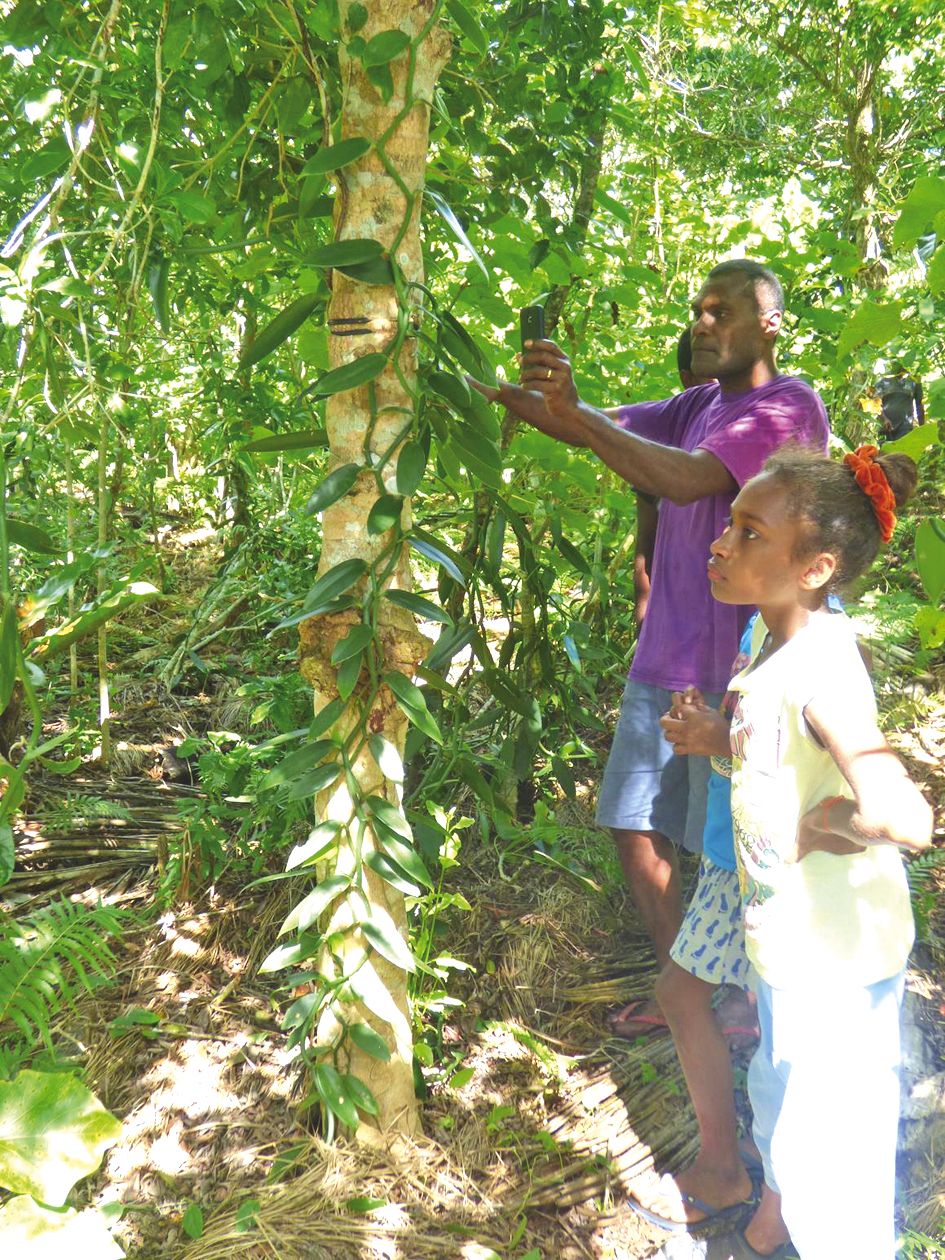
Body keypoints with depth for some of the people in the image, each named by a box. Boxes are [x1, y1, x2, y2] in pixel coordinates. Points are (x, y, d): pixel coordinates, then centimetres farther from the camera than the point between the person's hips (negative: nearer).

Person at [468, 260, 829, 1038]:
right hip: (664, 661, 8)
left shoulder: (791, 406, -11)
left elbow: (687, 479, -26)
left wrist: (572, 409, -34)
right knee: (635, 825, 12)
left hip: (736, 673, -7)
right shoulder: (697, 406, 15)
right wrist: (501, 394, -10)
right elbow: (596, 429, 5)